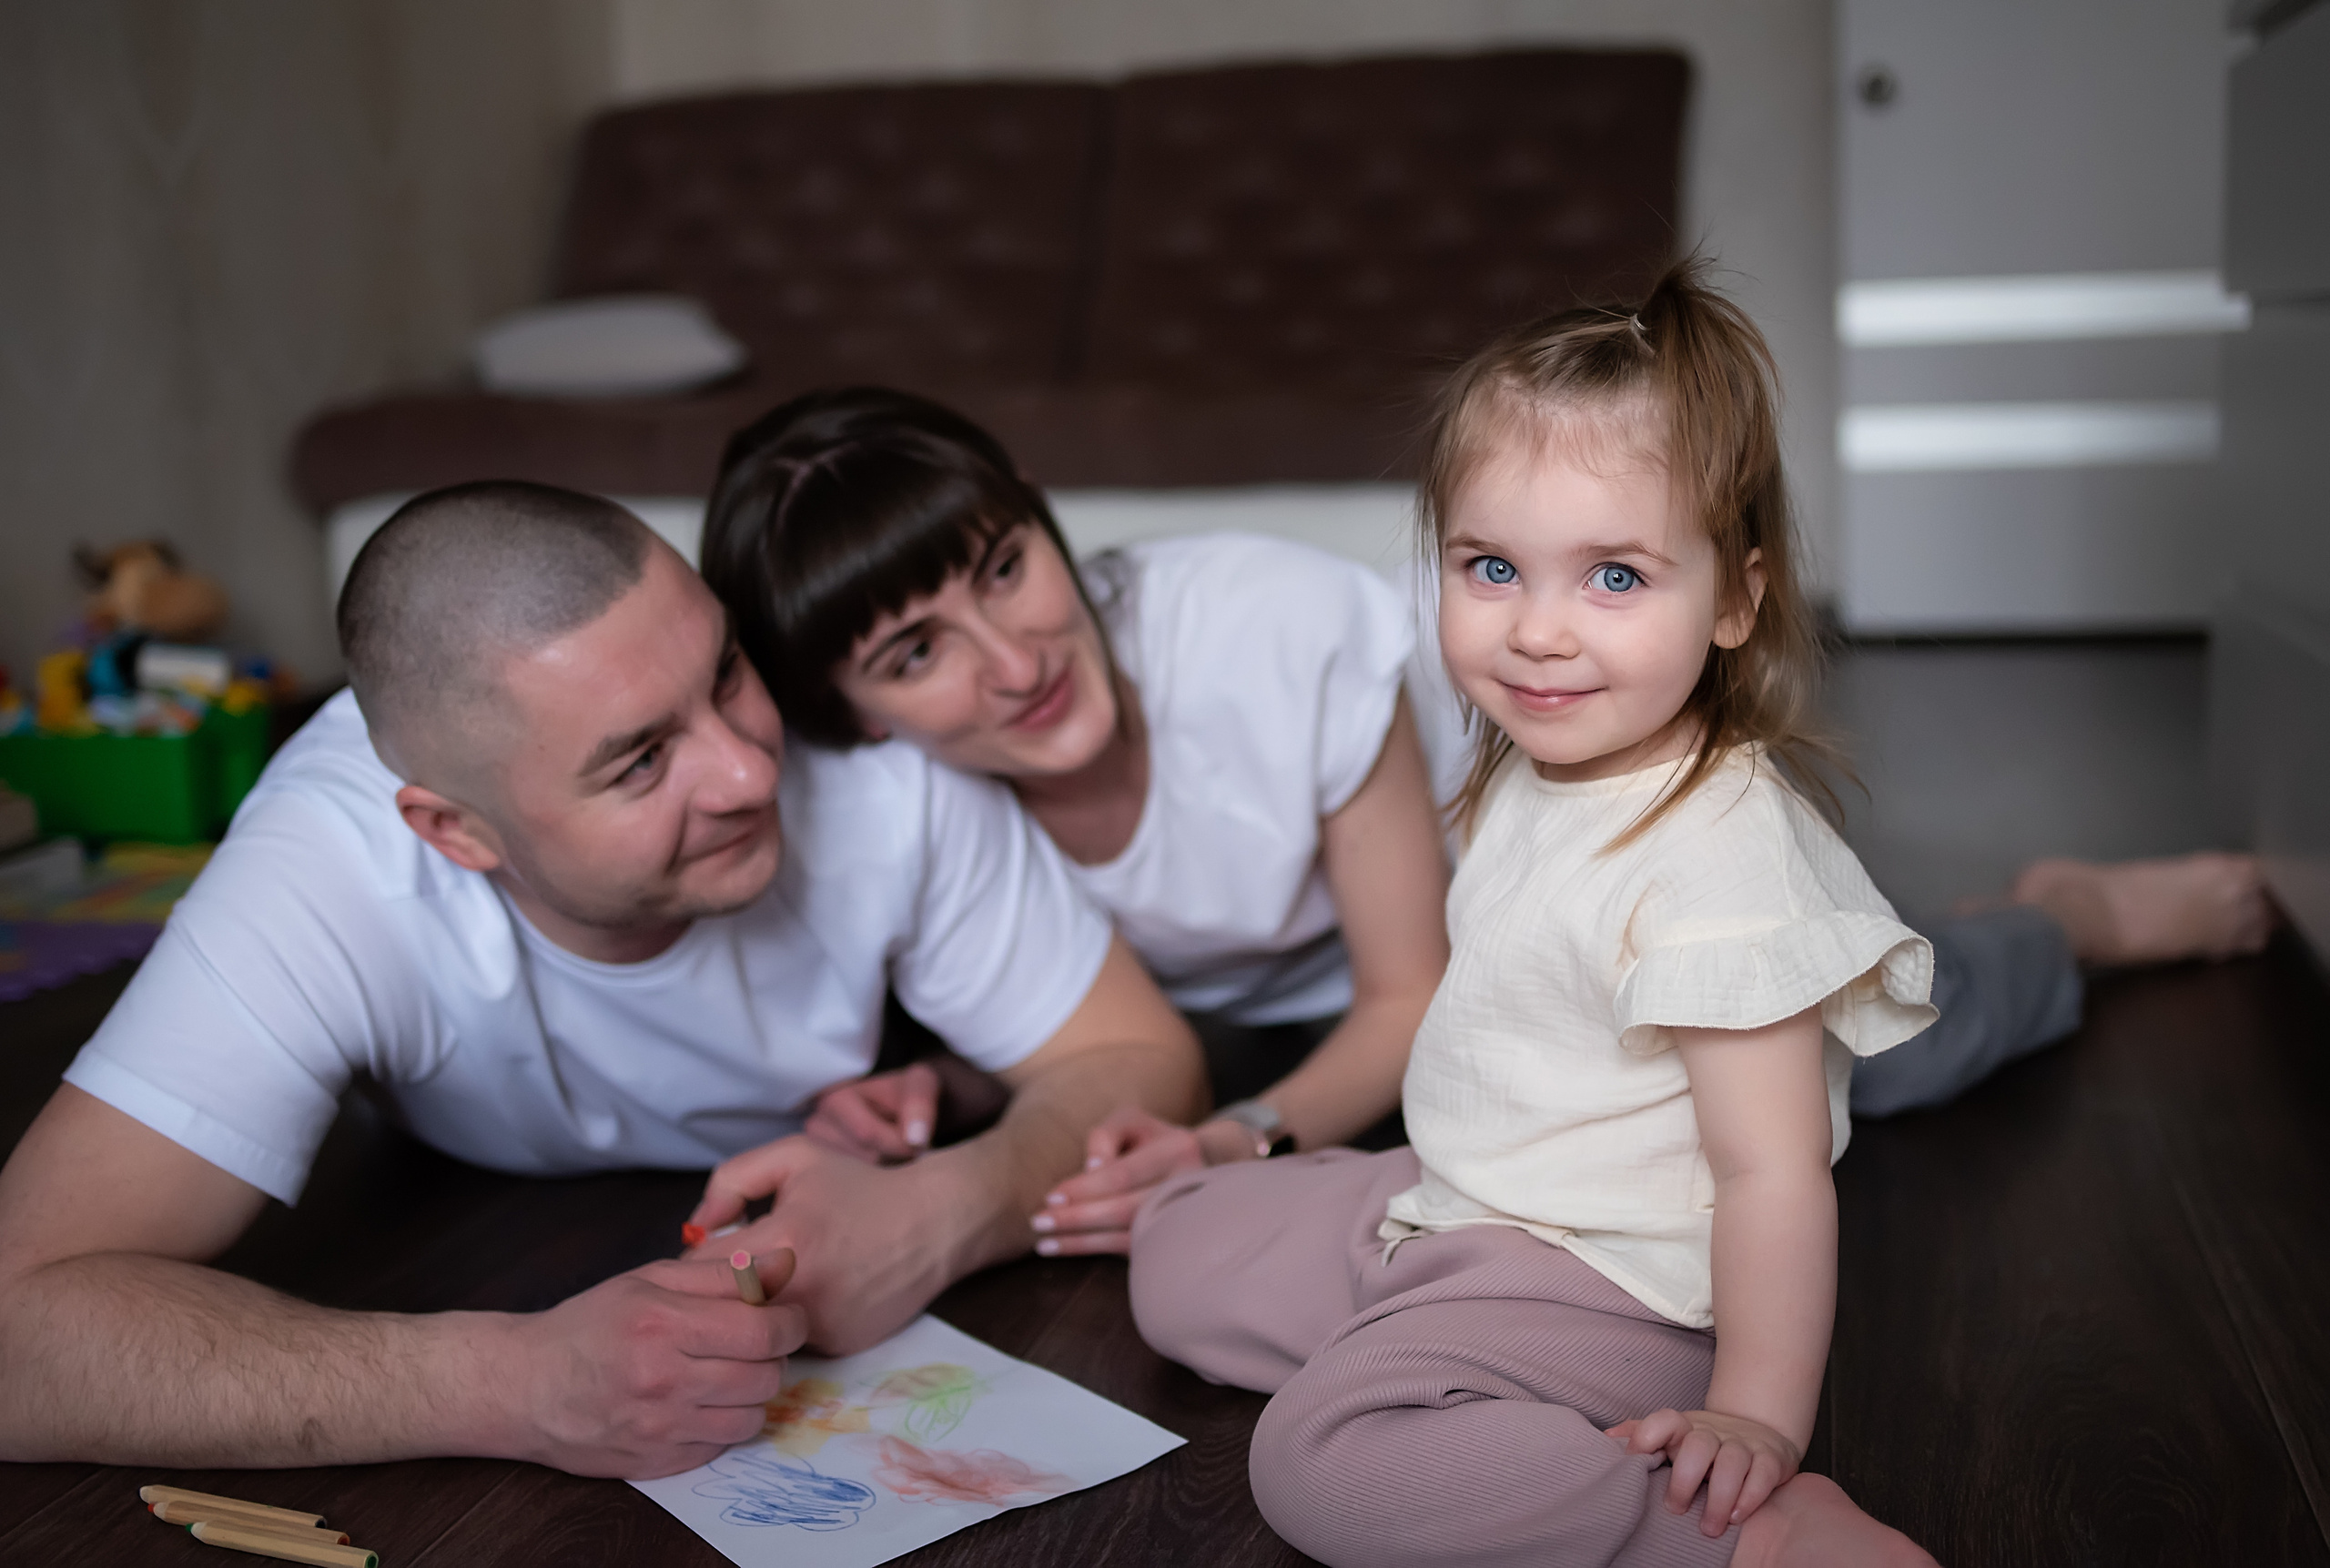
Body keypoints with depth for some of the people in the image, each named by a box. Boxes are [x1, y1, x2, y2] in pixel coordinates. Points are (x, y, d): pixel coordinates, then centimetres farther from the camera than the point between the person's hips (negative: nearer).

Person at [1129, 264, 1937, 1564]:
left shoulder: (1724, 851, -28)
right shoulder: (1537, 773, 0)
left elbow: (1773, 1169, -26)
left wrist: (1756, 1422, -26)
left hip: (1607, 1283, -9)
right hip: (1455, 1207, 9)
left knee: (1326, 1457, -29)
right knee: (1182, 1255, 14)